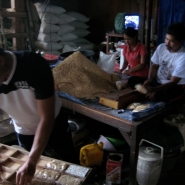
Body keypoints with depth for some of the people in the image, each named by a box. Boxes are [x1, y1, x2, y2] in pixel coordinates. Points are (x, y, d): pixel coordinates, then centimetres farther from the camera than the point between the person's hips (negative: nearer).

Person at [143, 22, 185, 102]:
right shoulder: (161, 47, -7)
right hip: (158, 81, 6)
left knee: (153, 96, -34)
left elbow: (173, 82, -25)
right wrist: (150, 79, -14)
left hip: (175, 87, -6)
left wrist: (153, 89, -39)